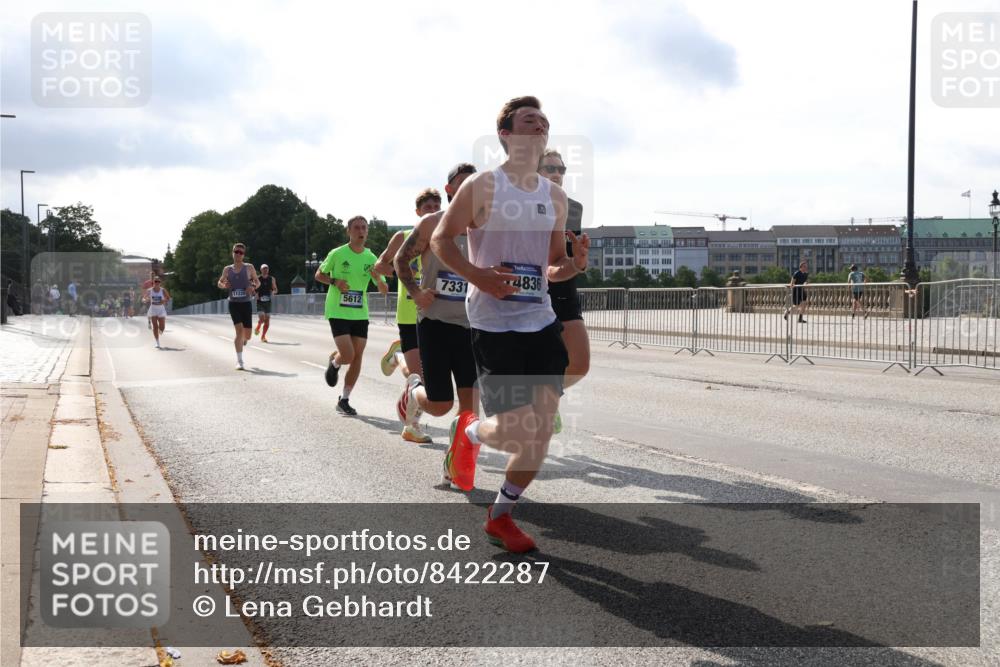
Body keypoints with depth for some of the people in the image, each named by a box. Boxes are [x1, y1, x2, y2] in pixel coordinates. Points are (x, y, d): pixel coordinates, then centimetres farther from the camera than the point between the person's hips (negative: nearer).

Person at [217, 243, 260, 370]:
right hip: (233, 303, -1)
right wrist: (223, 285, -5)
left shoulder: (249, 268, 3)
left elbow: (257, 282, 11)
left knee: (247, 335, 2)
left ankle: (243, 341, 43)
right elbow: (219, 282, 18)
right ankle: (239, 361, -11)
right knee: (239, 330, -17)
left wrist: (253, 287, -12)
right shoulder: (227, 269, 6)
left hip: (246, 303, 1)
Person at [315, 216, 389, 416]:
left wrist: (378, 278, -17)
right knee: (348, 356, -16)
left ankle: (344, 400, 14)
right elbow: (319, 274, 6)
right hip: (338, 312, -4)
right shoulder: (337, 254, -6)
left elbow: (384, 291, 5)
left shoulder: (371, 258, 3)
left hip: (360, 314, 4)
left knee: (357, 357, 2)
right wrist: (335, 281, -13)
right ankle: (334, 362, 21)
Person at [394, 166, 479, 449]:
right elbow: (401, 260, 3)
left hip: (470, 324, 4)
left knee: (470, 402, -4)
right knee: (441, 405, -3)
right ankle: (414, 390, 33)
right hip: (434, 321, -4)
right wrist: (415, 292, -10)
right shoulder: (432, 224, -4)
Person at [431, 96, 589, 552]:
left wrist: (575, 264, -5)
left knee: (542, 428, 0)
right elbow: (440, 239, -2)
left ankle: (500, 517, 18)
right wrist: (478, 276, -18)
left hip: (541, 320, 6)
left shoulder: (555, 196, 12)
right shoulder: (482, 186, -5)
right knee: (517, 431, -8)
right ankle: (470, 432, 28)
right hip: (493, 322, -6)